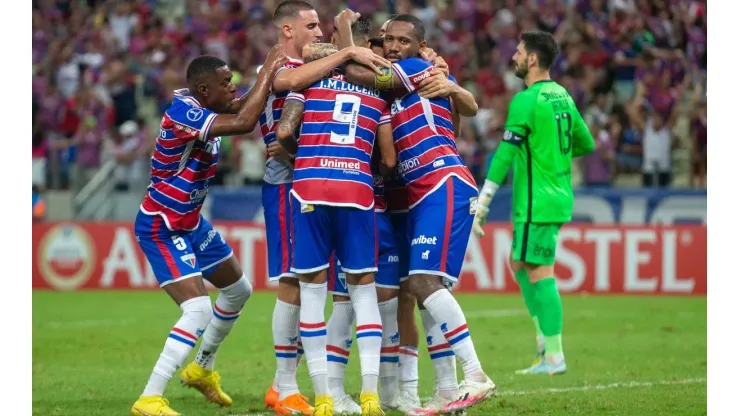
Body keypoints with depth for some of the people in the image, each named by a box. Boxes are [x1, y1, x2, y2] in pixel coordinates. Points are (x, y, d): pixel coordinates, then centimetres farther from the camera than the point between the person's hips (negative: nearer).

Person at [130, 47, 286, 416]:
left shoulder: (200, 106, -2)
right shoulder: (183, 112, -29)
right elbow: (243, 123, -38)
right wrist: (267, 72, -29)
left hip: (191, 223, 10)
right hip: (161, 230, -10)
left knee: (238, 290, 23)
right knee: (198, 310, -21)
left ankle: (202, 369, 41)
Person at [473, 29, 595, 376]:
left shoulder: (526, 102, -15)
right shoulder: (561, 96, 11)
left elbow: (504, 157, -18)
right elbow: (585, 145, 20)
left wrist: (480, 207, -16)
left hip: (536, 203, -9)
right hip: (558, 197, 9)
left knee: (540, 274, -5)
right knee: (519, 264, 18)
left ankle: (553, 357, -3)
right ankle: (545, 341, 15)